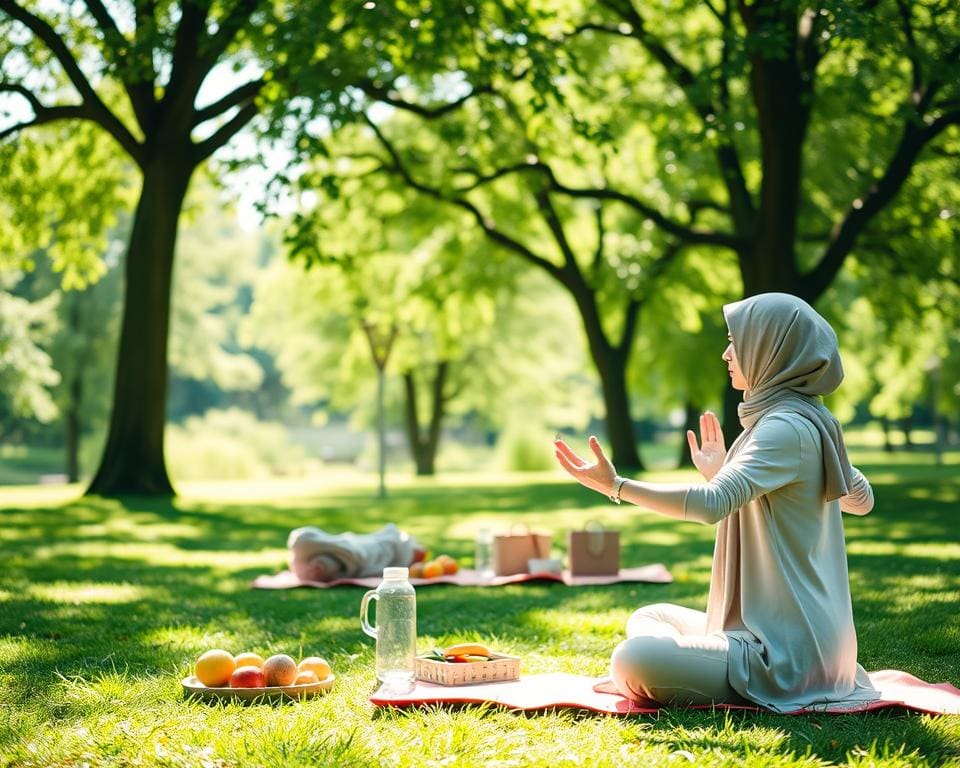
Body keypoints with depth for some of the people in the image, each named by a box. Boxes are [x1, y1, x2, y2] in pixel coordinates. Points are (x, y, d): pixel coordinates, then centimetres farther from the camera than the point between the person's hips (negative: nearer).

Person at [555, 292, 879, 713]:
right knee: (646, 620, 22)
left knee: (634, 659, -27)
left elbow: (712, 504, -31)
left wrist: (616, 486, -25)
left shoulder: (787, 428, -18)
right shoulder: (809, 421, 11)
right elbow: (861, 498, 26)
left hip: (788, 649, -10)